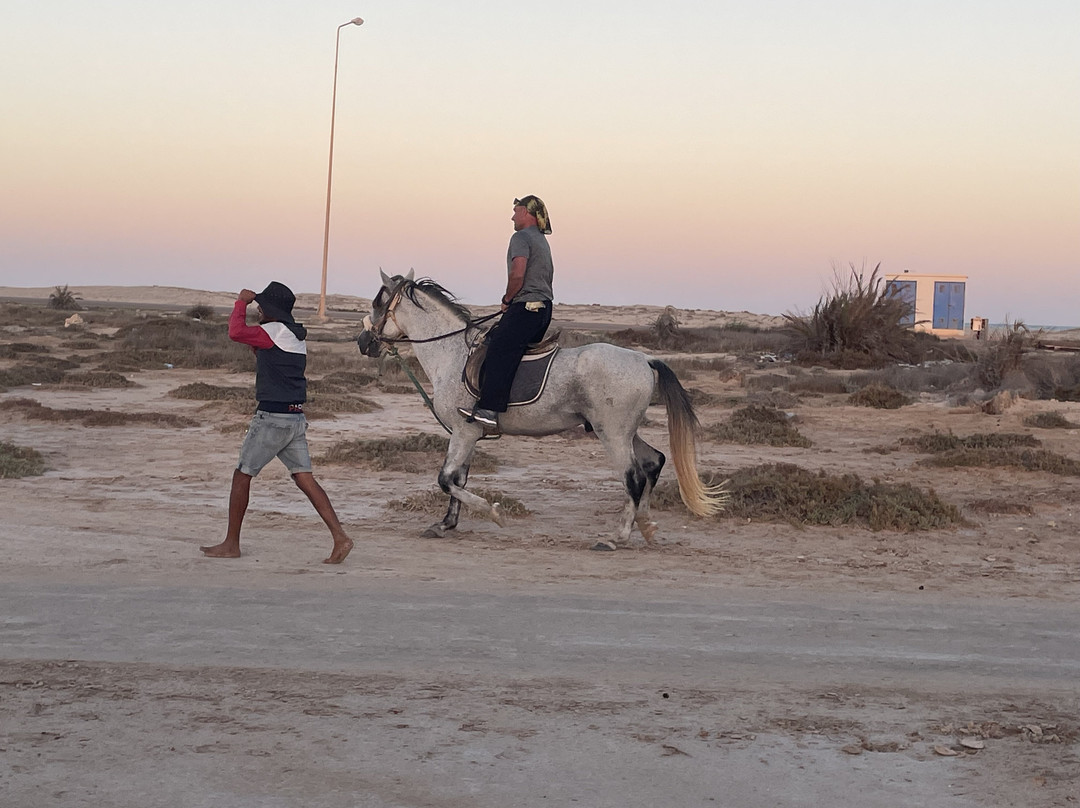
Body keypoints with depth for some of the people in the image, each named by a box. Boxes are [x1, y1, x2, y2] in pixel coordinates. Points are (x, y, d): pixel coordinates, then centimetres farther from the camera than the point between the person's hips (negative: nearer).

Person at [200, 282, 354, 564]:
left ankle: (231, 544, 12)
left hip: (272, 417, -8)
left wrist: (242, 301, -11)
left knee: (241, 475, 5)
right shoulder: (297, 336, 15)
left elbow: (236, 332, -25)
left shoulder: (274, 331, -12)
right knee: (305, 479, 4)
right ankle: (340, 537, -7)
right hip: (296, 417, 8)